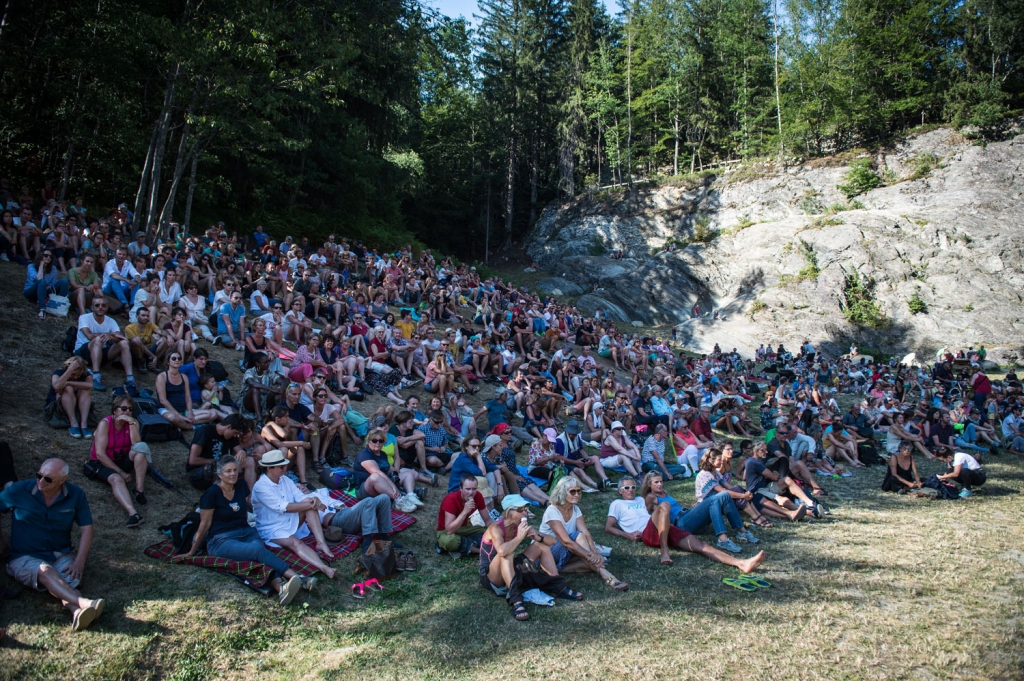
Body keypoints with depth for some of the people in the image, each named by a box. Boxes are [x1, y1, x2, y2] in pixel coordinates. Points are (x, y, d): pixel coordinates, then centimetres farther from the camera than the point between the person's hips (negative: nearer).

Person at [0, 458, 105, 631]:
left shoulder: (76, 495, -1)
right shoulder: (19, 490, -4)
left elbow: (86, 529, 0)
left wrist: (79, 561, -11)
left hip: (61, 555, 2)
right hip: (25, 557, -2)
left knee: (70, 578, -33)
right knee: (45, 571, -37)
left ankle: (77, 612, -63)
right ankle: (83, 603, -59)